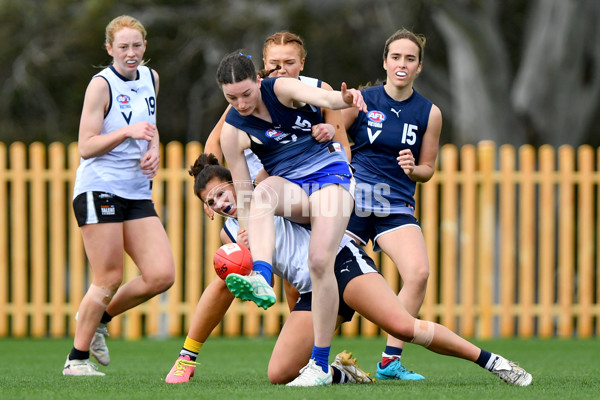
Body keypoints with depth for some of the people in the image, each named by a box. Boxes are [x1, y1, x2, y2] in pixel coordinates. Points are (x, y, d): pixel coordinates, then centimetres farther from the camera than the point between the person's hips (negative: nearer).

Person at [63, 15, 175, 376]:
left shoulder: (150, 78, 13)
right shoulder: (101, 85, -7)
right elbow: (86, 147, -10)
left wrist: (153, 152, 8)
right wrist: (127, 132, -22)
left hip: (138, 193, 7)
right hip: (99, 190, -7)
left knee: (161, 275, -6)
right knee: (109, 280, -10)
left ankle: (100, 317, 16)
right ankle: (77, 358, 4)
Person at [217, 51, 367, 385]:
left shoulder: (281, 89, -10)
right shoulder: (233, 131, -4)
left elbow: (322, 97, -31)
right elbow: (244, 195, -1)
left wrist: (345, 98, -54)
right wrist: (247, 239, -7)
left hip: (330, 174, -2)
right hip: (290, 186, 2)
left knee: (320, 260, -21)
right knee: (263, 193, -35)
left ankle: (320, 364, -13)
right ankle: (261, 282, -57)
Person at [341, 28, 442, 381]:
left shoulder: (429, 113, 4)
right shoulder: (361, 101, -1)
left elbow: (427, 169, 12)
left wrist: (412, 168, -10)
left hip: (397, 206, 1)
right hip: (354, 200, -1)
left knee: (419, 273, -22)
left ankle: (390, 361, -14)